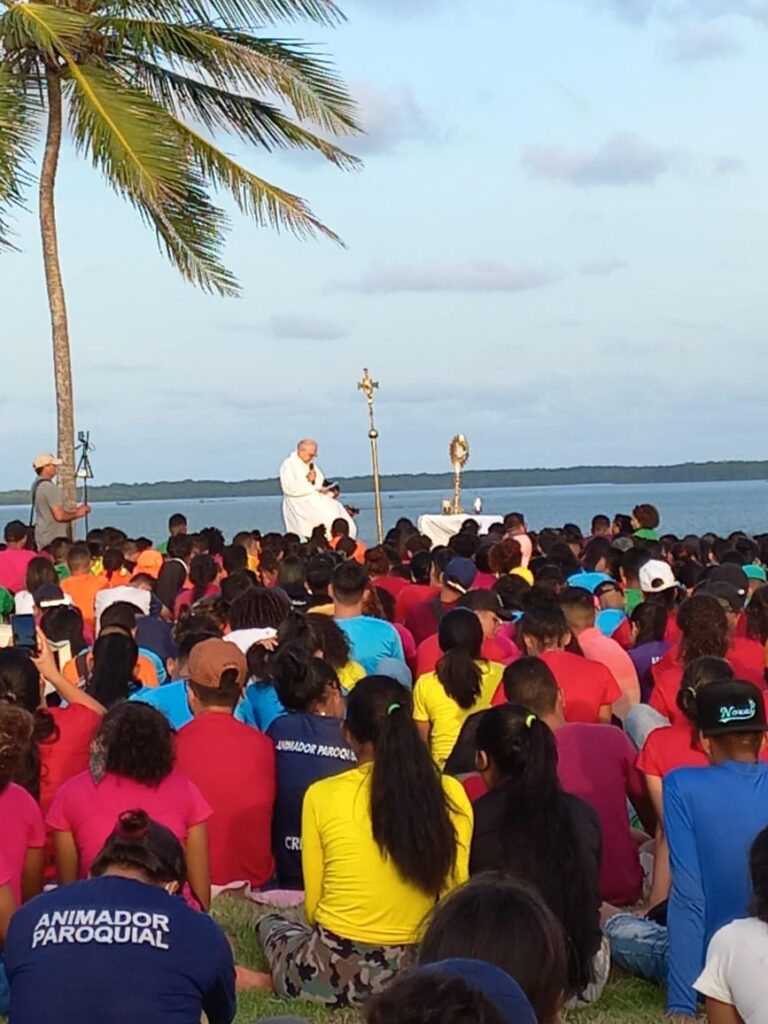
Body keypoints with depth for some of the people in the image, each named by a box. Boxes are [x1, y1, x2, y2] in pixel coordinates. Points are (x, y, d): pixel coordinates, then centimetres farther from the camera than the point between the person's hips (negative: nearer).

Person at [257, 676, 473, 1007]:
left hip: (334, 972, -2)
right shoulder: (450, 794, -4)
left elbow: (313, 907, 2)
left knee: (271, 923, 30)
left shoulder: (322, 795, -8)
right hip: (417, 971, 2)